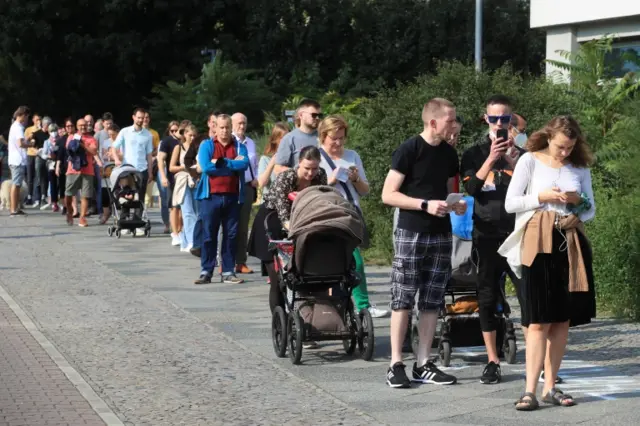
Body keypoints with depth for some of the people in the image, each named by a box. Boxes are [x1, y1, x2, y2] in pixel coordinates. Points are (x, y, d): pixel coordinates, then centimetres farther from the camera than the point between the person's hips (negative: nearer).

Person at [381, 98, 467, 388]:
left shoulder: (449, 154, 11)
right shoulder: (409, 150, -9)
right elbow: (388, 195, -11)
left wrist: (456, 205, 2)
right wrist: (425, 204, -19)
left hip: (441, 234, 6)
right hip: (411, 233, -6)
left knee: (432, 302, 6)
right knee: (403, 299, -4)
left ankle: (423, 365, 12)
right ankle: (396, 365, 0)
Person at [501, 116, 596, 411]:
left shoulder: (580, 167, 11)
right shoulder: (530, 160, 1)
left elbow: (591, 209, 14)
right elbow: (510, 203, -2)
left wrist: (579, 204, -8)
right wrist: (543, 197, -15)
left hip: (571, 244, 4)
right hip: (538, 242, -4)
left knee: (563, 319, 4)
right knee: (539, 320, -9)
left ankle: (550, 387, 11)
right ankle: (530, 390, -11)